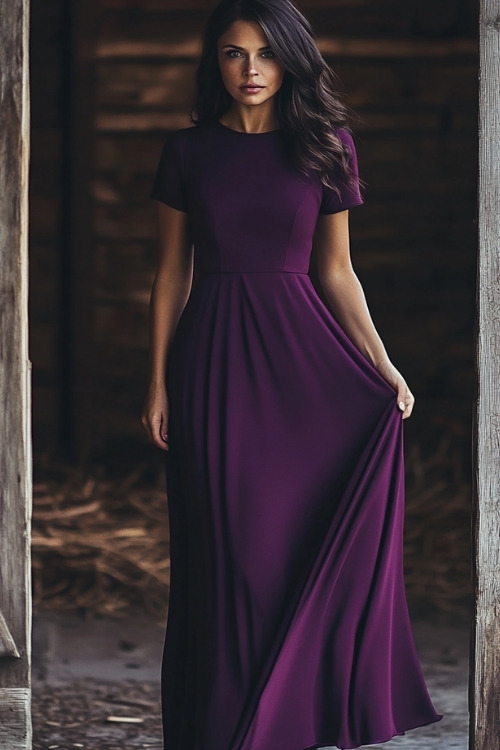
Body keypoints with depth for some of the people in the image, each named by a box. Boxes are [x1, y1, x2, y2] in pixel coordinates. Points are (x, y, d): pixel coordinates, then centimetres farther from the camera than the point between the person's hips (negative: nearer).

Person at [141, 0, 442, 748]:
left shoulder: (324, 147, 3)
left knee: (321, 538, -2)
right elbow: (173, 272, 6)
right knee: (227, 548, 3)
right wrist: (159, 382, 1)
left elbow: (336, 271, 6)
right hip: (214, 357, 0)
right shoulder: (188, 151, 2)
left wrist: (382, 366, -2)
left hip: (300, 352, 0)